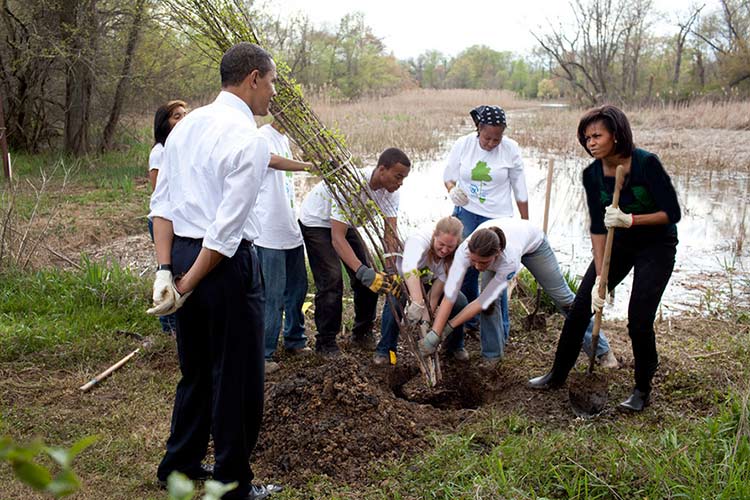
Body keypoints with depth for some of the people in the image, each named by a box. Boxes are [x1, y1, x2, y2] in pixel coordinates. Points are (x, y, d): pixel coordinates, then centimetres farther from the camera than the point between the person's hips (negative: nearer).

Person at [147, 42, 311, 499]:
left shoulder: (187, 125, 10)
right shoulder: (249, 139, -15)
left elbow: (162, 203, 6)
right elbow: (227, 230, -20)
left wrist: (166, 271, 1)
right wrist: (187, 287, -12)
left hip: (181, 254, 8)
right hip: (225, 265, -8)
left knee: (196, 369, 23)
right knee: (238, 379, 7)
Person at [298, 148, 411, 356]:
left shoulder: (390, 189, -18)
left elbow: (390, 233, -19)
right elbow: (337, 238, -42)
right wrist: (363, 271, -51)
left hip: (345, 222, 7)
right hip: (316, 222, -7)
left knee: (369, 278, 3)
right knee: (331, 282, -15)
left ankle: (362, 332, 20)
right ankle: (325, 343, -1)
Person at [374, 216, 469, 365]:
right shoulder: (419, 240, -40)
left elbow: (437, 290, -26)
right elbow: (409, 269, -60)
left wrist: (426, 319, -37)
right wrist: (417, 303, -72)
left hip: (430, 282, 3)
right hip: (405, 280, -3)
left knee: (460, 302, -21)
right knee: (394, 302, -35)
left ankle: (455, 346, 6)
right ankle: (385, 349, -13)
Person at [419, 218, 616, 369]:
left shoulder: (509, 260, -48)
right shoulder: (465, 250, -42)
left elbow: (482, 302, -41)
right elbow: (449, 296, -41)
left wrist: (446, 328, -37)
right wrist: (434, 333, -45)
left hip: (532, 241, -2)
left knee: (563, 297, 9)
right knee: (490, 300, -19)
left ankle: (601, 348, 28)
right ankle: (492, 355, 2)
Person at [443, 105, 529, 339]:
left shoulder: (511, 149, -7)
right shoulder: (463, 144, -4)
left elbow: (520, 190, 0)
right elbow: (449, 175, 7)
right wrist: (452, 190, -16)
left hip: (498, 218, -2)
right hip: (466, 215, 2)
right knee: (465, 269, 8)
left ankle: (500, 329, 11)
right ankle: (469, 321, 25)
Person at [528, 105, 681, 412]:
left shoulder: (646, 163, -25)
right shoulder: (592, 175, -11)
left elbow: (672, 213, -21)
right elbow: (598, 228, -11)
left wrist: (630, 219, -34)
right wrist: (600, 277, -16)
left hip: (657, 245, -5)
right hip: (618, 243, 5)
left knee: (639, 319, -10)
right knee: (581, 306, 1)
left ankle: (643, 390, 12)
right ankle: (558, 374, 17)